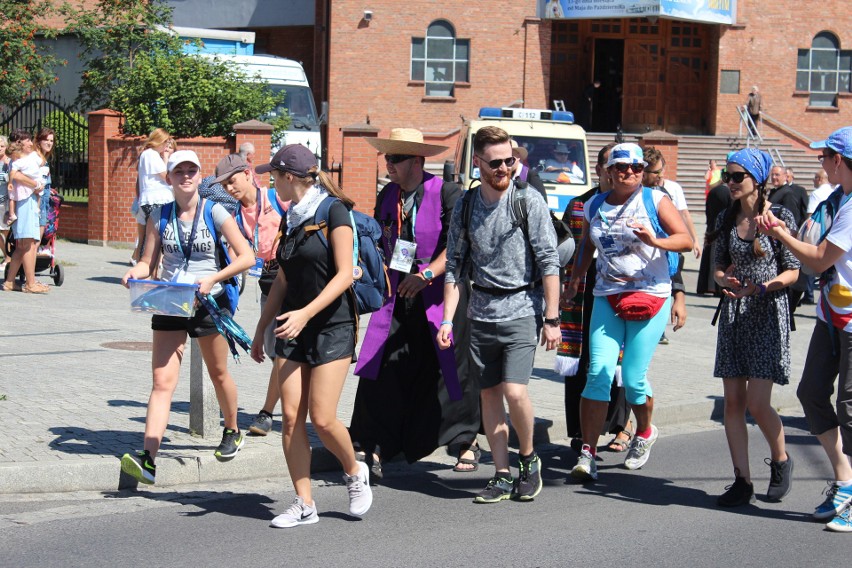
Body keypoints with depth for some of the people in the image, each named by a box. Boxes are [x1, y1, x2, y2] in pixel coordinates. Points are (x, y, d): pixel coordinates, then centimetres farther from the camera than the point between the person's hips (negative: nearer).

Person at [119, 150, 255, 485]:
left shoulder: (214, 213, -5)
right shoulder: (159, 216, 4)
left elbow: (246, 257, -9)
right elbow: (147, 262, 6)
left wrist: (213, 279, -21)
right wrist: (135, 273, -17)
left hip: (209, 303, -2)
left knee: (218, 374, 16)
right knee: (162, 381, -9)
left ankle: (233, 432, 41)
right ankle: (148, 459, -18)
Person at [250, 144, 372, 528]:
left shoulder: (333, 211, -9)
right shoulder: (292, 219, 14)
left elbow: (345, 274, -15)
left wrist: (306, 313, -23)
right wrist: (262, 327, 20)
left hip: (332, 326, -7)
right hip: (292, 327, 7)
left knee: (322, 419, -11)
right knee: (291, 417, -2)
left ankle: (355, 474, 17)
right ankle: (304, 504, 5)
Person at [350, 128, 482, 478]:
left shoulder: (446, 193, -8)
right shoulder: (387, 197, 11)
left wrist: (427, 274, -24)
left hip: (439, 296, -5)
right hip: (398, 299, 5)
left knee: (450, 370, 4)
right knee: (382, 372, -5)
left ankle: (467, 443, 21)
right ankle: (375, 449, 0)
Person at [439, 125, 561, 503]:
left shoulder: (529, 202, -5)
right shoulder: (465, 207, 7)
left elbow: (550, 263, -6)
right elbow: (454, 268, 11)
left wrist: (551, 319, -9)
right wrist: (447, 320, 3)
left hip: (521, 309, -4)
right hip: (481, 313, 4)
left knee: (514, 390, -15)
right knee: (490, 394, 6)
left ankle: (529, 457, 9)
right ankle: (502, 476, 14)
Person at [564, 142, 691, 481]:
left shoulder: (655, 200, -1)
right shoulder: (595, 206, 10)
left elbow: (686, 240, -4)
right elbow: (587, 246, 25)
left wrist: (654, 241, -21)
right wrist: (574, 282, 19)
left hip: (651, 296, -3)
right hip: (607, 297, 3)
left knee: (633, 378, -1)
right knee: (598, 374, -9)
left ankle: (645, 433, 30)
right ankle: (587, 453, -7)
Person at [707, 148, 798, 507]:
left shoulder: (779, 217, -6)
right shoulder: (727, 220, 8)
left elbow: (792, 272, -4)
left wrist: (760, 288, -20)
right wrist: (723, 280, -8)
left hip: (768, 315, -5)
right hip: (733, 315, 5)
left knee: (758, 404, -9)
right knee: (733, 402, 2)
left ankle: (781, 460, 19)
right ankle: (742, 481, 9)